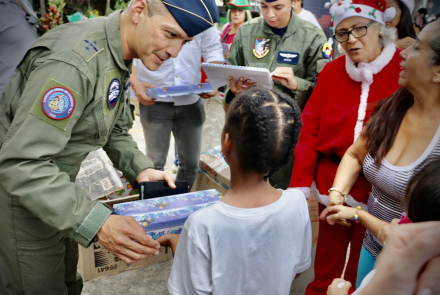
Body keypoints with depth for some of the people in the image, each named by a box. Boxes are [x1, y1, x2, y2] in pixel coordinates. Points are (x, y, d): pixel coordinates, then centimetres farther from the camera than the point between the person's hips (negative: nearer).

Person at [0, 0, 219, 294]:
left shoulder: (119, 55, -2)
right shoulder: (74, 61, -33)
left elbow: (115, 129, 7)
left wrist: (141, 168, -10)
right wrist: (97, 224, -40)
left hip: (54, 183, 8)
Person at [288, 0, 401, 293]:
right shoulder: (331, 71, 0)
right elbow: (309, 129, -2)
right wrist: (299, 184, -7)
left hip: (378, 190, -2)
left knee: (362, 270, 16)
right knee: (326, 261, 18)